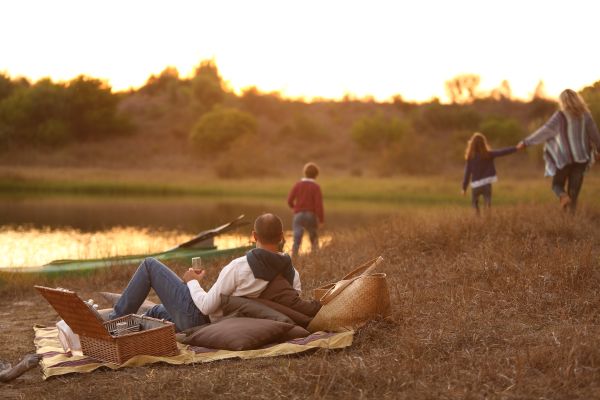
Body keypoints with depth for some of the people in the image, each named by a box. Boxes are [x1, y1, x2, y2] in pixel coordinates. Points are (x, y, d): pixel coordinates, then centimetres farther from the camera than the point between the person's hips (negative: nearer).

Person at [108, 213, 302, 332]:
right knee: (156, 311, 33)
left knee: (150, 265, 10)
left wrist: (192, 282, -4)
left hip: (197, 316, -7)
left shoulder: (239, 267, -29)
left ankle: (114, 321, 18)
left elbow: (206, 306, -24)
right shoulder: (292, 274, -13)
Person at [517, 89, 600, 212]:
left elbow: (544, 131, -13)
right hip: (581, 157, 3)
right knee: (574, 187, 9)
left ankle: (563, 196, -20)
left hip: (563, 158, -3)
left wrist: (526, 142, -7)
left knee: (557, 184, 12)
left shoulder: (560, 116, -10)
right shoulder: (585, 115, 0)